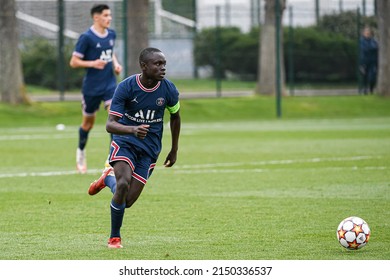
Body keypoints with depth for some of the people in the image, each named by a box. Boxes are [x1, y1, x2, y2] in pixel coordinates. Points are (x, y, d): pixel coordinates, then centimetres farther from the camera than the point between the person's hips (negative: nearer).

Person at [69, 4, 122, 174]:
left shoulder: (111, 35, 6)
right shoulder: (86, 38, -12)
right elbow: (74, 62, -10)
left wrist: (116, 64, 6)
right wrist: (93, 63, -24)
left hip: (110, 84, 4)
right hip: (92, 87, -4)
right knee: (88, 122, 12)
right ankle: (81, 152, 38)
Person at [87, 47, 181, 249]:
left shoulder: (169, 90, -9)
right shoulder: (126, 87, -17)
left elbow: (175, 116, 12)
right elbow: (110, 125, -22)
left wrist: (174, 150, 17)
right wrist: (133, 130, -42)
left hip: (149, 149, 3)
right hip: (124, 142, -3)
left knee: (127, 202, -5)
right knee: (123, 184, -28)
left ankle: (108, 179, 31)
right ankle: (114, 237, -7)